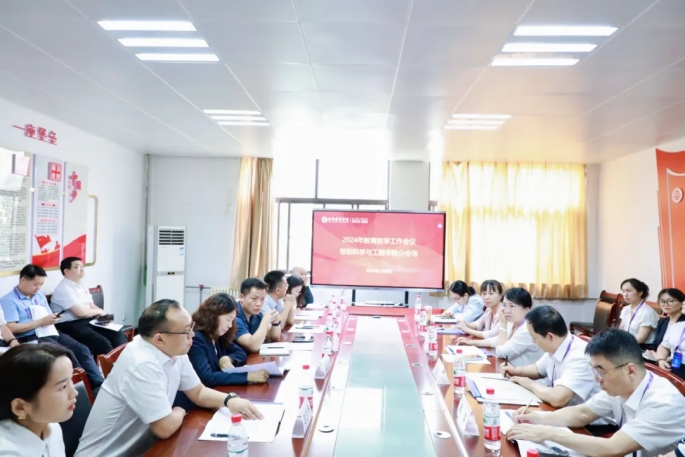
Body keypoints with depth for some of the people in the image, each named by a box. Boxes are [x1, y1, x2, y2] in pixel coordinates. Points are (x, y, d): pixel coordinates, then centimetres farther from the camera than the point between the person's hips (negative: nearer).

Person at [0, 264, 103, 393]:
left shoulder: (40, 296, 20)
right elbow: (11, 328, -14)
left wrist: (53, 319, -1)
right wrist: (41, 322, -13)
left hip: (51, 333, 8)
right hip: (30, 338, -7)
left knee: (82, 349, -14)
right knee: (67, 354, -27)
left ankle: (99, 385, -18)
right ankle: (89, 387, -20)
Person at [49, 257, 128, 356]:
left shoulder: (81, 285, 16)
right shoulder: (64, 289, -12)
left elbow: (92, 306, 16)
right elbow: (81, 312, -20)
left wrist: (104, 315, -5)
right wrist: (99, 312, -2)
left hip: (88, 321, 9)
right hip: (70, 326, -8)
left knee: (120, 337, -11)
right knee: (103, 344, -28)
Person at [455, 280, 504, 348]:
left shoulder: (503, 312, -23)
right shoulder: (489, 309, 3)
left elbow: (492, 335, -23)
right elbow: (478, 324, 17)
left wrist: (467, 330, -16)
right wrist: (466, 325, -5)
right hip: (489, 347, 7)